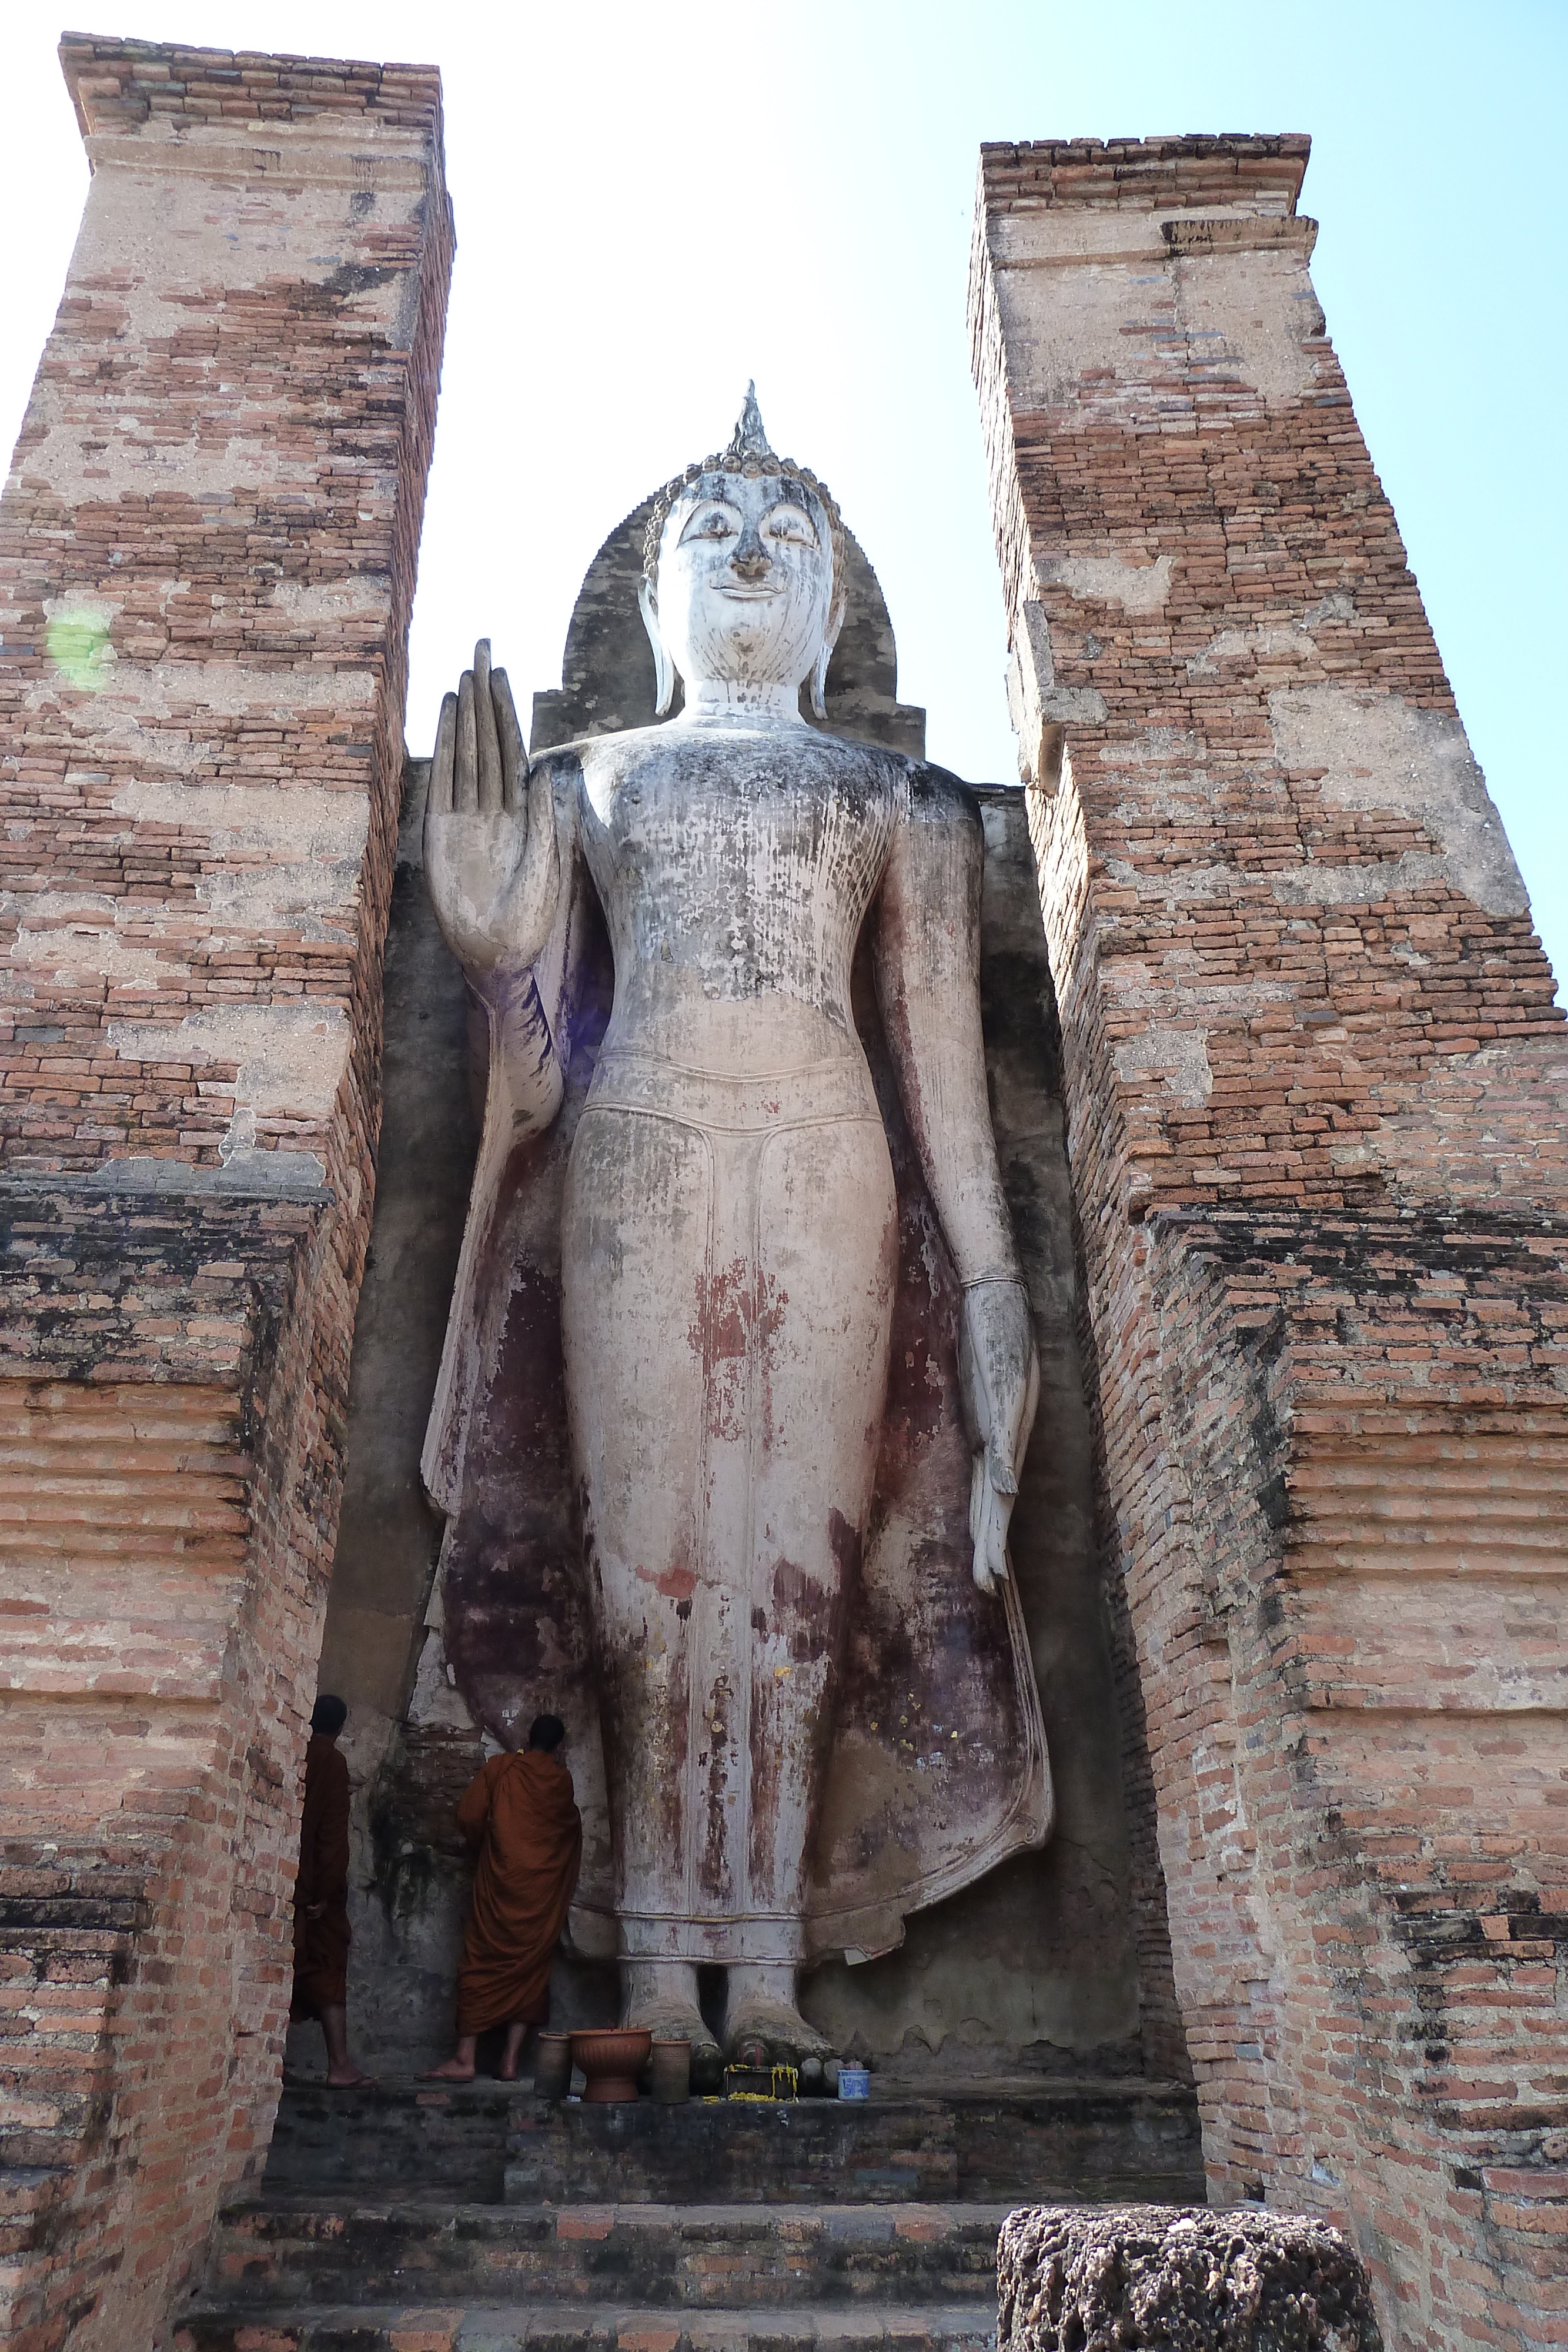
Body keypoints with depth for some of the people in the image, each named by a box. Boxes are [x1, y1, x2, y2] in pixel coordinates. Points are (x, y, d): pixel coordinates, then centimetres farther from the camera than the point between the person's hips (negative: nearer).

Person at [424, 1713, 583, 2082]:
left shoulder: (499, 1767, 1)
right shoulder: (562, 1780, 5)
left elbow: (468, 1817, -3)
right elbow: (571, 1826, 17)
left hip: (501, 1884, -1)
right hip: (543, 1890, 2)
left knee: (482, 1965, 3)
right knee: (529, 1969, 8)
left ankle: (465, 2059, -1)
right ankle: (511, 2060, 5)